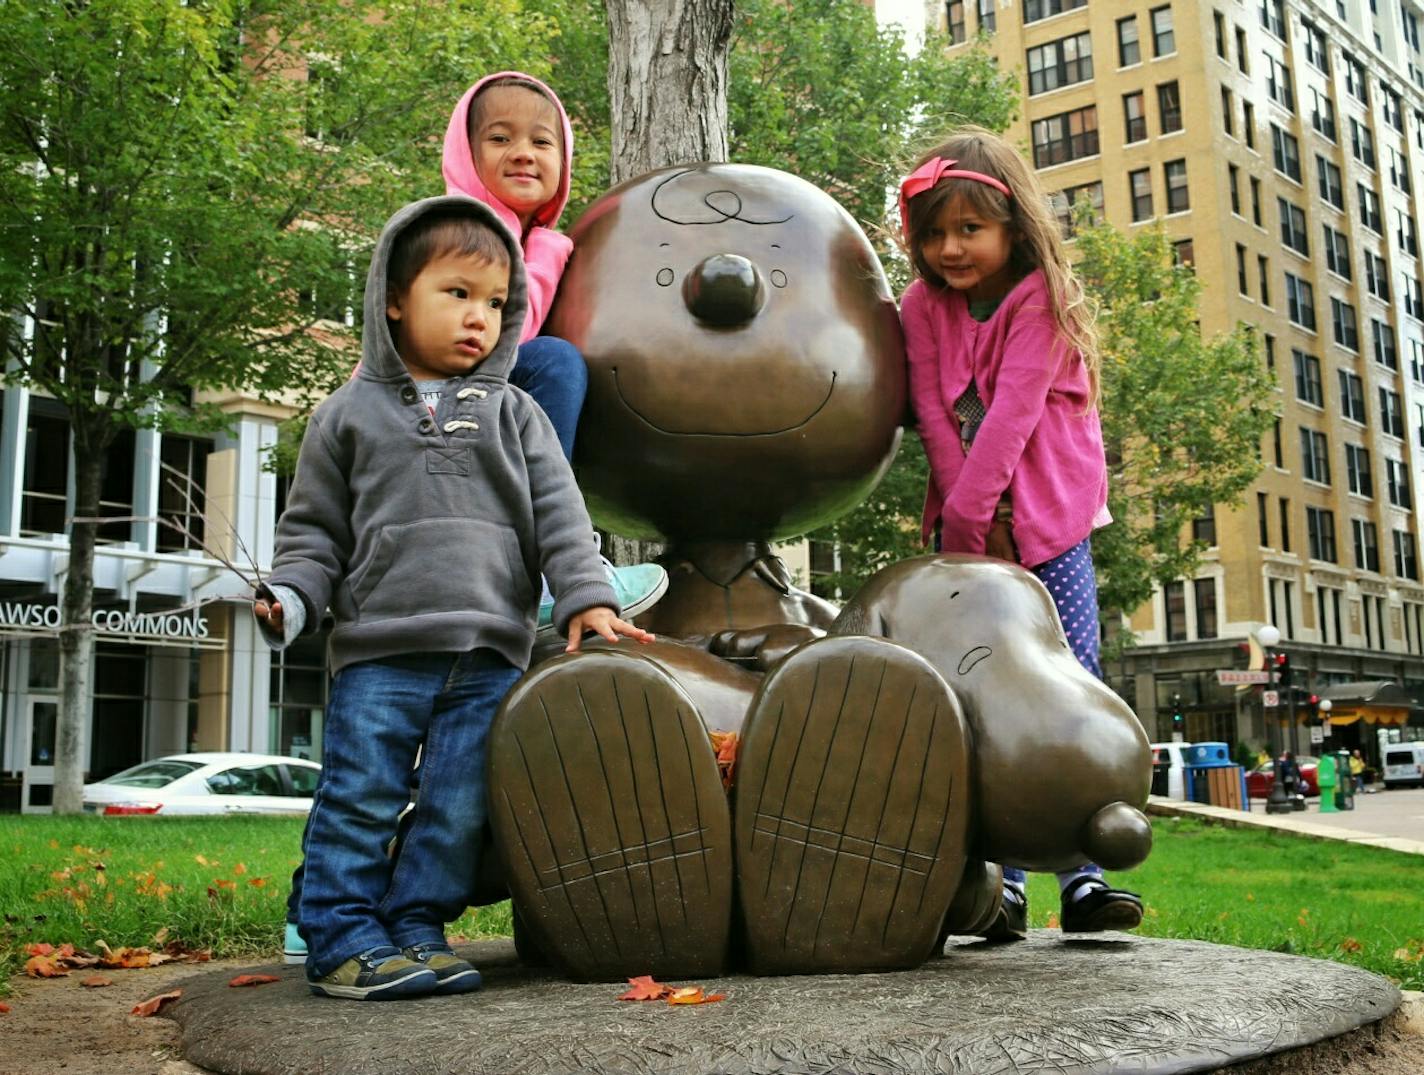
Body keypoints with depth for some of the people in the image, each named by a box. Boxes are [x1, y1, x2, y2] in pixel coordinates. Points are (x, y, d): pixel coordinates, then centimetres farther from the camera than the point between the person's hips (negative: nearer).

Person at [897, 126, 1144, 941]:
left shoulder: (1041, 300, -8)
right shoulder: (923, 307, 4)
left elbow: (1012, 413, -16)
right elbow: (936, 416, -2)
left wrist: (969, 512, -20)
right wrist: (968, 522, -9)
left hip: (1050, 517, -3)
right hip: (967, 520, 3)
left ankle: (1082, 878, -5)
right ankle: (1002, 883, -2)